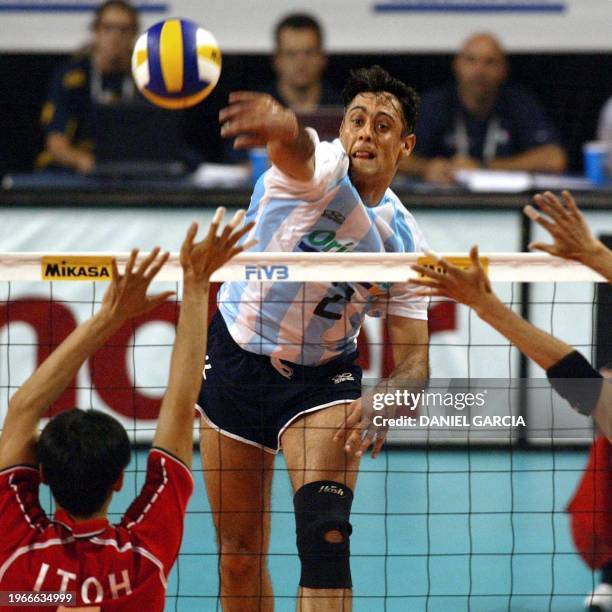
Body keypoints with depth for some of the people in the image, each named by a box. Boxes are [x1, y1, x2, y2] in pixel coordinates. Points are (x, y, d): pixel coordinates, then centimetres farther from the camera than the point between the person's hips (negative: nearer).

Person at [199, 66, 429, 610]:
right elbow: (297, 148, -44)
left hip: (322, 376, 1)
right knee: (239, 555, 6)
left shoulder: (404, 241, -6)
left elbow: (413, 359, -5)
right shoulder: (317, 168, -16)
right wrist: (284, 128, -70)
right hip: (237, 357, -1)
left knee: (326, 534, -22)